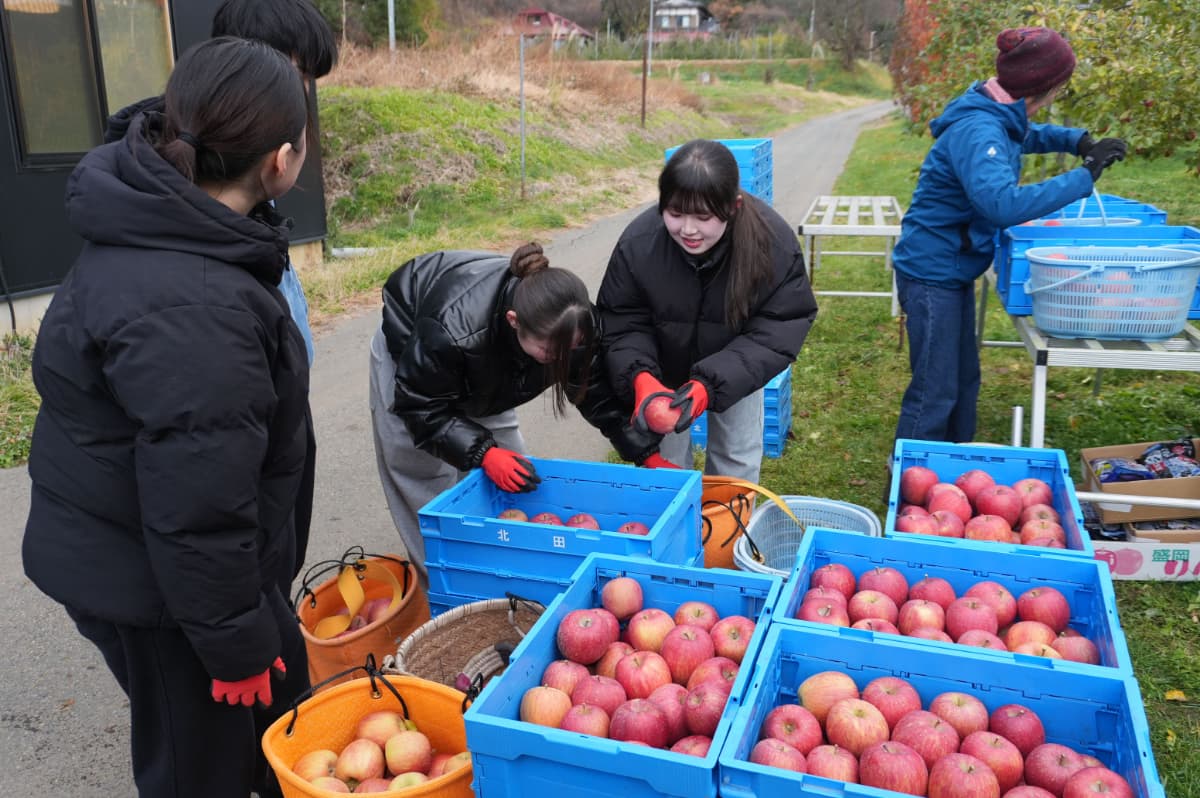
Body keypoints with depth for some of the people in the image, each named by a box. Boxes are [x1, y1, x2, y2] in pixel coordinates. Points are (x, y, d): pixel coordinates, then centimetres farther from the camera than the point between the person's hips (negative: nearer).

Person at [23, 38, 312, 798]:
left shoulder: (157, 227, -2)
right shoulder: (188, 310, -34)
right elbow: (196, 505, -29)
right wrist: (232, 638, -16)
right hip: (150, 583, -9)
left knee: (283, 694, 26)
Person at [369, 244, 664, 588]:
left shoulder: (572, 327, -31)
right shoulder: (451, 331, -47)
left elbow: (599, 393, -16)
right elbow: (420, 406, -31)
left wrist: (649, 456, -20)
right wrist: (481, 451, -40)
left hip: (484, 382, 5)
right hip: (409, 359, -5)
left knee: (514, 473, 3)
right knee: (428, 482, -8)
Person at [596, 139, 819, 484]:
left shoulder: (774, 242, -31)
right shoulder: (638, 242, -29)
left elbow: (777, 334, -29)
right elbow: (622, 325, -20)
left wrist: (711, 384, -42)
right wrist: (640, 376, -41)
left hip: (738, 369, 0)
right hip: (662, 370, 0)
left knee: (738, 462, 11)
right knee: (666, 459, 7)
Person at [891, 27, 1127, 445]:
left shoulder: (999, 116, 3)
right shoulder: (978, 130, -26)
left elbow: (1027, 134, 27)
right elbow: (1003, 203, -41)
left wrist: (1077, 140, 9)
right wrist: (1084, 176, -32)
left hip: (955, 270, 10)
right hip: (932, 272, -10)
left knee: (964, 379, 19)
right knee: (935, 391, -2)